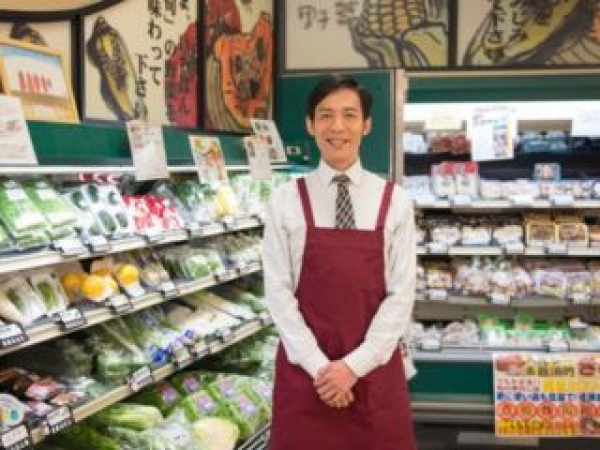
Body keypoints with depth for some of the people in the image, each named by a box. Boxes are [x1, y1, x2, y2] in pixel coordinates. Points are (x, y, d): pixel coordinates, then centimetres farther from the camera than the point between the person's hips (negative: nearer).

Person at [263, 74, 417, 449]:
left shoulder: (395, 201, 0)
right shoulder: (286, 200, -1)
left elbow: (402, 293, -3)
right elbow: (278, 291, -3)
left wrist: (355, 365, -10)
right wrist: (319, 365, -11)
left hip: (374, 370, 0)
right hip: (304, 370, 0)